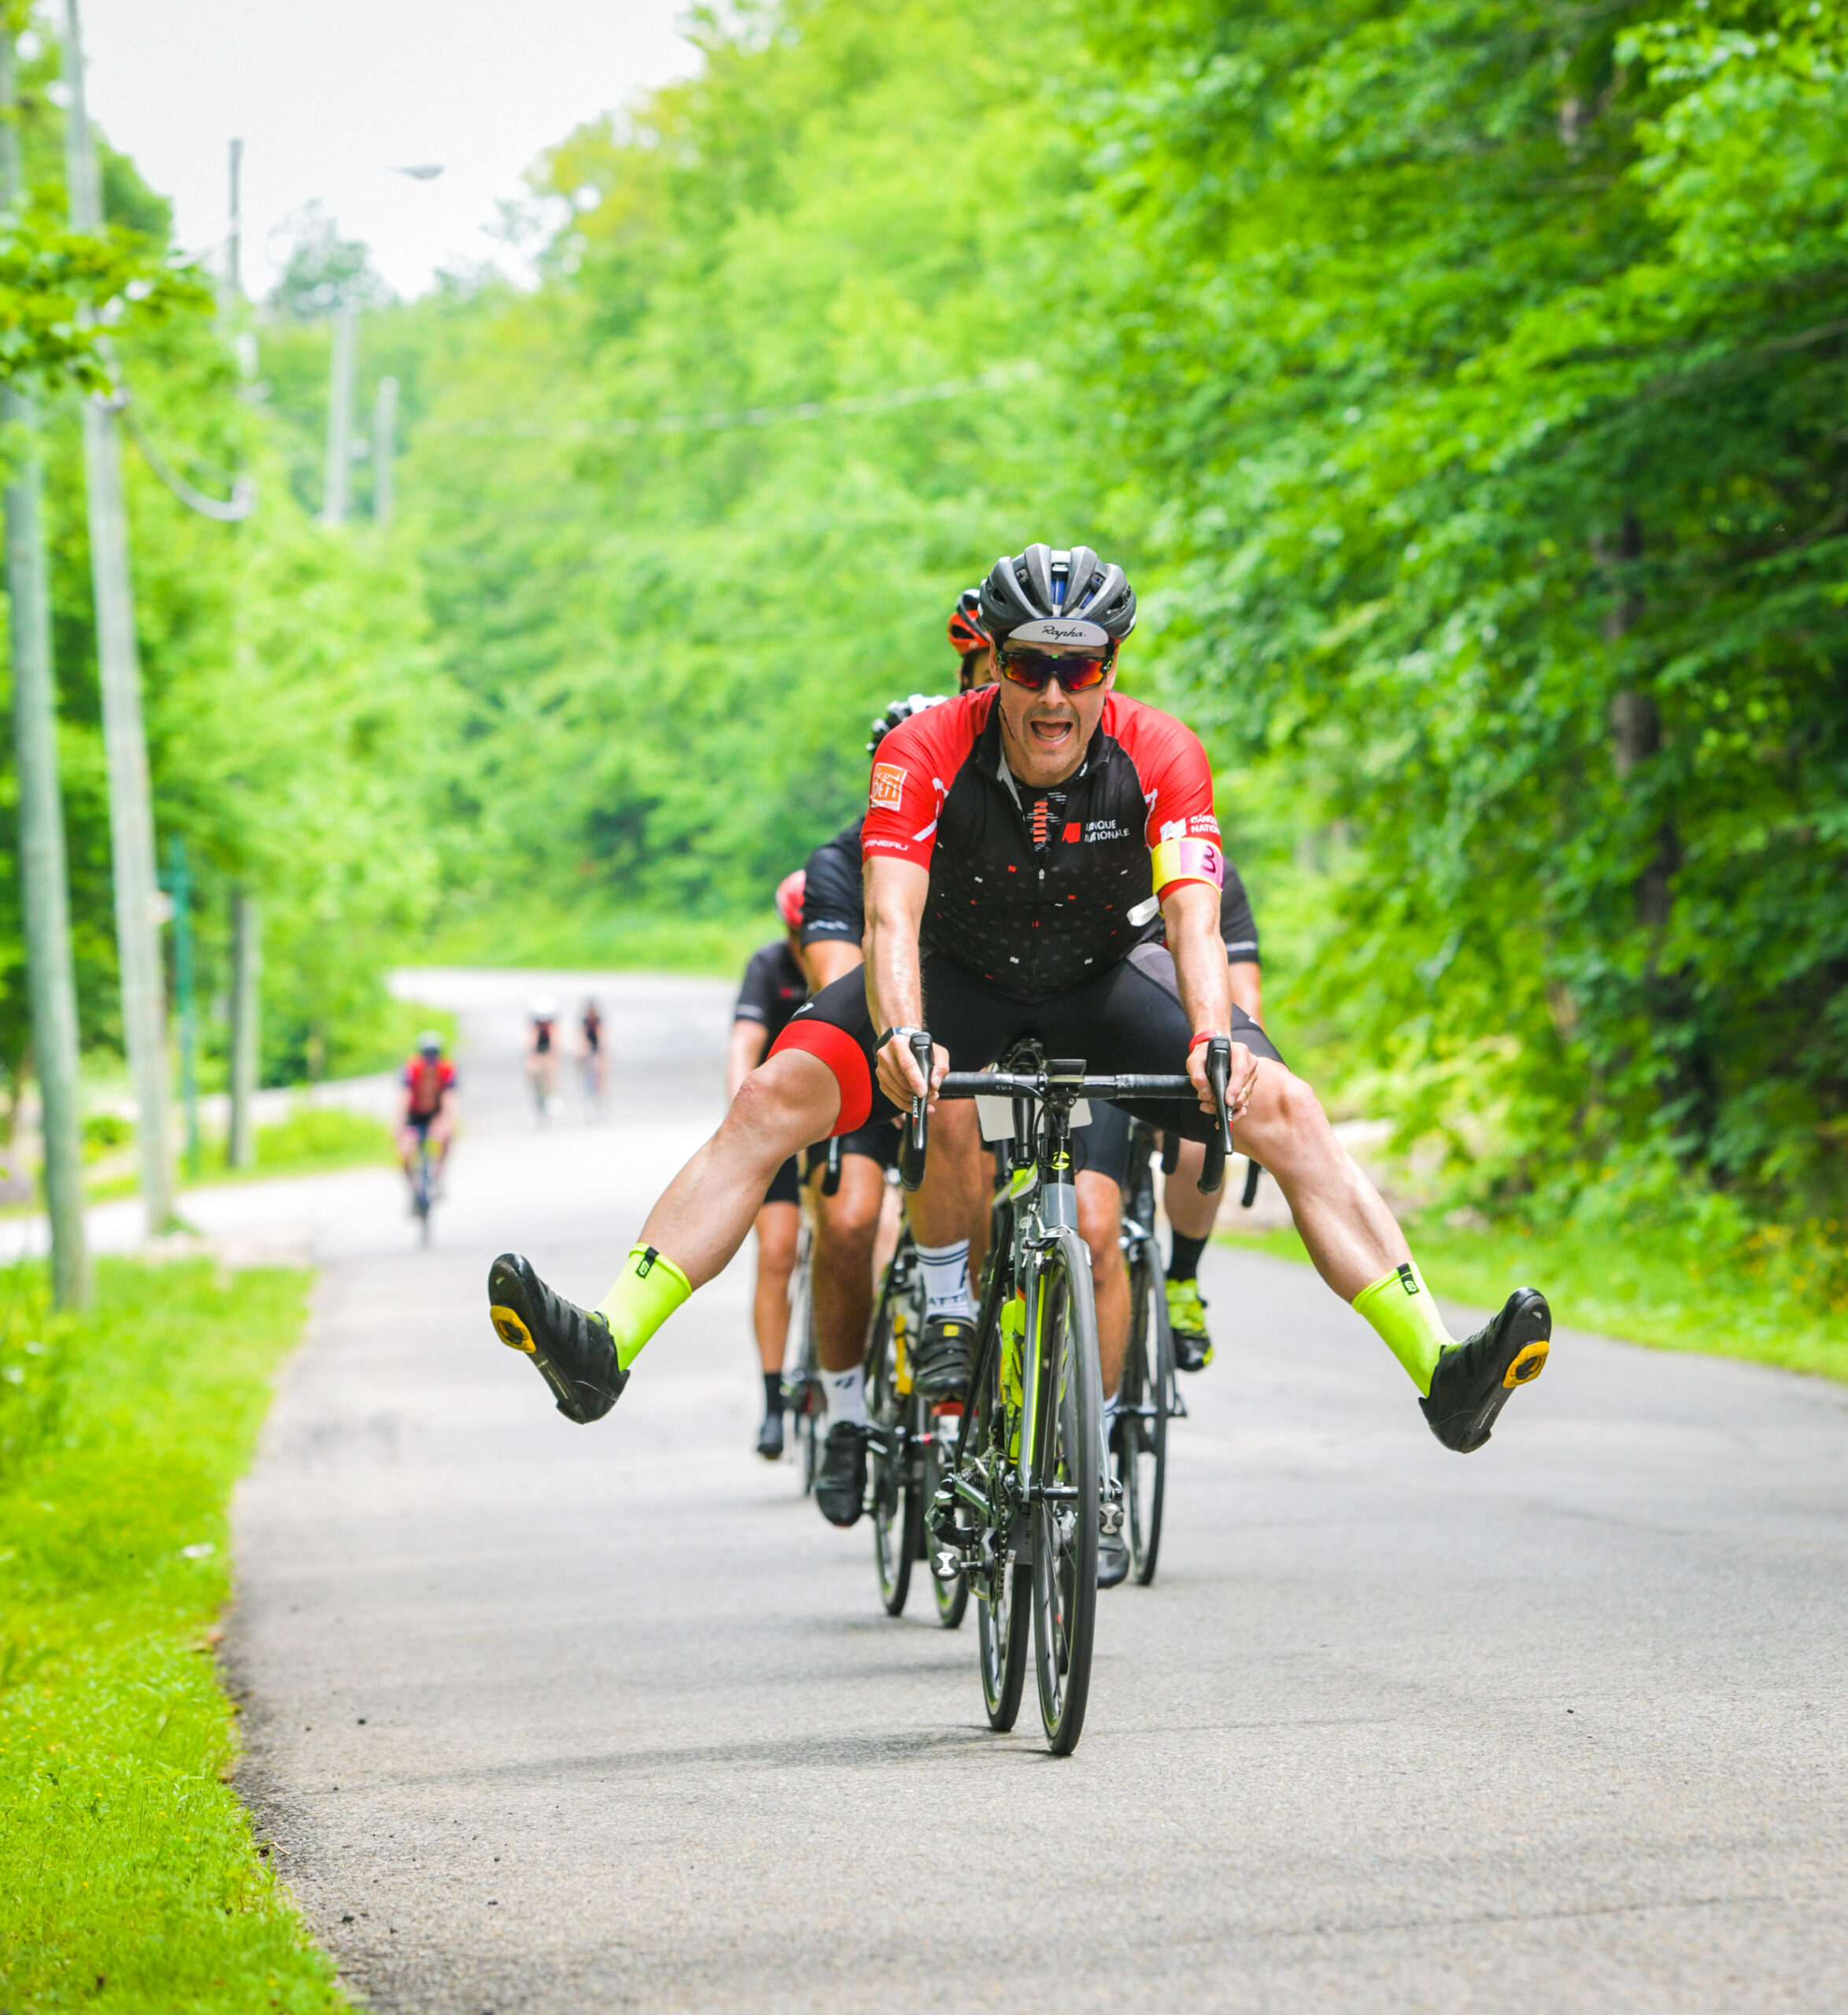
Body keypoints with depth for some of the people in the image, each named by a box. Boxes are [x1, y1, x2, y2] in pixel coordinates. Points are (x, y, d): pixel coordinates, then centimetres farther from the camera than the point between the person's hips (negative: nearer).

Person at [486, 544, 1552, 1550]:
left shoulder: (1161, 757, -25)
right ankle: (606, 1346, -26)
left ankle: (1441, 1365, -23)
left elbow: (1195, 921, -33)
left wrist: (1215, 1039, -54)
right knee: (776, 1096, -23)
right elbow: (893, 917, -35)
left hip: (1103, 979, 0)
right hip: (957, 973, 0)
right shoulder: (928, 752, -27)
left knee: (1283, 1106, -21)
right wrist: (900, 1033, -56)